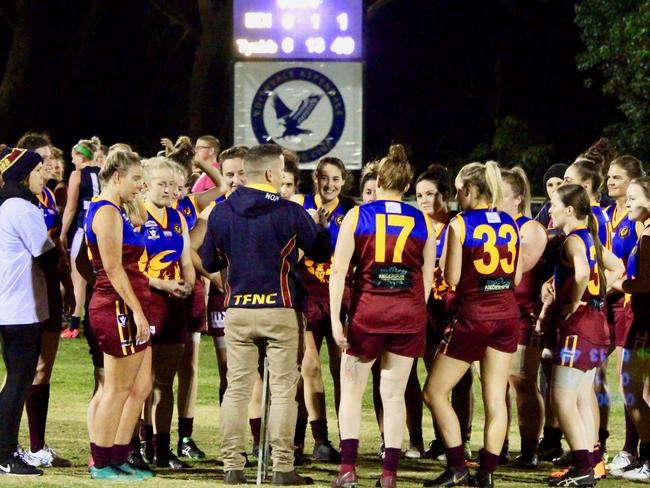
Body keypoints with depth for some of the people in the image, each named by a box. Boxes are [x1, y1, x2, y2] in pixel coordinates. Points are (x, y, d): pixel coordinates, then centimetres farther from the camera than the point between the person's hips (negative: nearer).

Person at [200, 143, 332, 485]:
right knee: (283, 389, 2)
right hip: (281, 310, -3)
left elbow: (209, 263, 11)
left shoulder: (221, 213, 1)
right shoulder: (290, 213, -9)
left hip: (237, 311, 3)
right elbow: (322, 253, 3)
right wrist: (320, 227, 23)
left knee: (237, 389, 8)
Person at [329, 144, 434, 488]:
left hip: (367, 311, -2)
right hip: (409, 314, 2)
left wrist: (335, 318, -6)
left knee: (351, 390, 10)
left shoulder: (356, 216, -1)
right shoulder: (422, 222, 5)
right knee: (394, 394, 6)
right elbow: (428, 276, 7)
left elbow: (339, 270, -6)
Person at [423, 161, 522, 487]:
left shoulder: (459, 224, -9)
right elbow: (517, 277, 10)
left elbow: (452, 278, -10)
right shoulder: (510, 224, 6)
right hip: (506, 314, 6)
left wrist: (447, 259, 7)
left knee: (434, 392, 5)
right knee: (495, 398, 7)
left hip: (472, 315, -5)